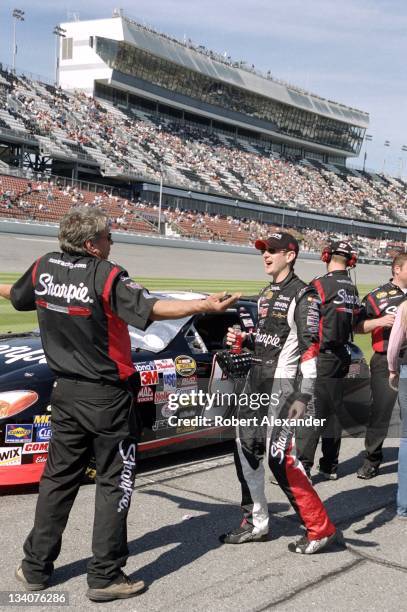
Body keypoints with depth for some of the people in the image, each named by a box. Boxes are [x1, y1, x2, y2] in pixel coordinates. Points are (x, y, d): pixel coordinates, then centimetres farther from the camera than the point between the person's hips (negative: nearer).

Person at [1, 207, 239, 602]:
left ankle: (36, 567, 25)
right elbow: (149, 309, -26)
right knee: (114, 483, 6)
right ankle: (105, 577, 10)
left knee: (58, 479, 17)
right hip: (107, 397, -6)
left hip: (66, 392, 6)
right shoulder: (106, 275, -17)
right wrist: (205, 305, -28)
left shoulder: (44, 267, 1)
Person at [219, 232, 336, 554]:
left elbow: (309, 346, -18)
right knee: (246, 451, 10)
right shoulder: (266, 294, 16)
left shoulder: (303, 294, -12)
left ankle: (320, 528, 2)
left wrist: (304, 395, -23)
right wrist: (244, 338, 6)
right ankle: (256, 523, 23)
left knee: (280, 458, -11)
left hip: (281, 382, -9)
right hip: (256, 380, 9)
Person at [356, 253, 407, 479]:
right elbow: (357, 327, -2)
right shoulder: (378, 295, 0)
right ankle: (372, 460, 12)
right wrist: (379, 321, -15)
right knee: (380, 411, -1)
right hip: (386, 362, -3)